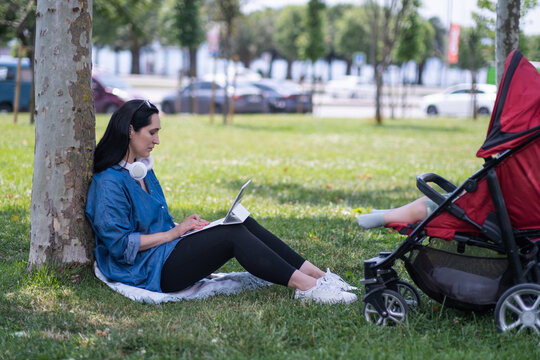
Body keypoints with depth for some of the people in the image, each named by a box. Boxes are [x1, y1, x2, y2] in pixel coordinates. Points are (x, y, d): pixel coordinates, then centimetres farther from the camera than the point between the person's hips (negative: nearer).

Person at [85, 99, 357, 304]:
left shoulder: (143, 170, 17)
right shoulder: (109, 183, -14)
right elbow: (119, 243, -20)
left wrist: (183, 225, 5)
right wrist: (174, 232, -14)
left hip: (167, 254, 9)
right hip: (148, 270, -9)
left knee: (243, 223, -7)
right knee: (232, 235, -22)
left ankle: (317, 274, -13)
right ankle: (307, 287, -25)